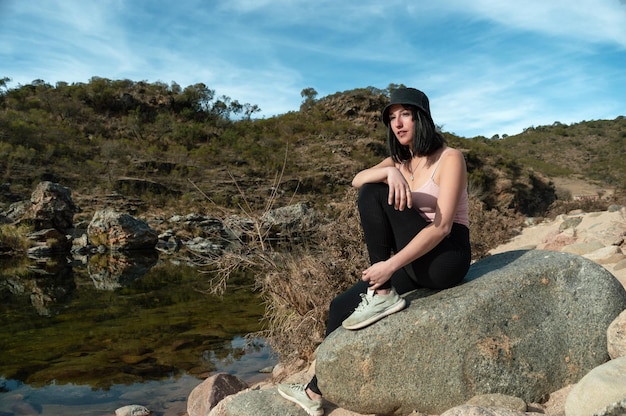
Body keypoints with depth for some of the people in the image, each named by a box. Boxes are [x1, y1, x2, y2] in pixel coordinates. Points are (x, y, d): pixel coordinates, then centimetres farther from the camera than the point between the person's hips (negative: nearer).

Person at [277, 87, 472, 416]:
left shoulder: (450, 159, -9)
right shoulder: (399, 161, 11)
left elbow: (442, 227, -21)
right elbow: (357, 180, -9)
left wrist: (391, 264, -28)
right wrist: (389, 172, -30)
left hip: (446, 258, -7)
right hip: (415, 259, 7)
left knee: (375, 195, -21)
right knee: (342, 306, -2)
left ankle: (383, 295, -17)